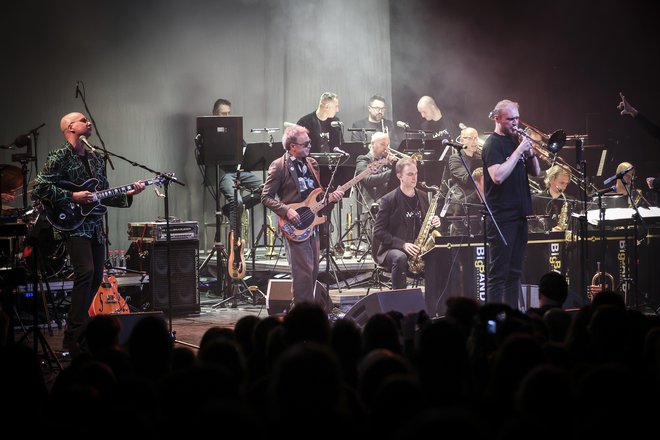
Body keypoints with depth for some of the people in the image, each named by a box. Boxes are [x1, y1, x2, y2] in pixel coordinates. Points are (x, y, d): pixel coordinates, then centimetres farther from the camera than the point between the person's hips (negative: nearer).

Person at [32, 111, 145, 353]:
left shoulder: (96, 159, 17)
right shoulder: (59, 158, -7)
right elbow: (39, 188, -13)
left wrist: (127, 194, 5)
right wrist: (72, 197, -17)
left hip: (95, 226, 8)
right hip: (73, 225, -8)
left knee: (96, 278, 9)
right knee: (86, 272, -21)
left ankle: (77, 328, 24)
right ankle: (73, 339, -19)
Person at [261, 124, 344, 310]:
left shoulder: (312, 164, 14)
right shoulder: (279, 166, -6)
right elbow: (266, 197, -7)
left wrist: (331, 196, 2)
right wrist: (286, 210, -19)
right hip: (294, 226, -7)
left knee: (313, 271, 7)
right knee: (304, 271, -13)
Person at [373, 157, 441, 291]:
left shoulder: (423, 197, 12)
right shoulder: (388, 200, -5)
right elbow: (378, 231, -9)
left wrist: (434, 223, -2)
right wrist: (402, 244, -20)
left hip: (419, 249, 5)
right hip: (392, 249, -5)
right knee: (400, 258, -39)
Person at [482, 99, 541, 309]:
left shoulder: (515, 141, 16)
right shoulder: (493, 144, -8)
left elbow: (535, 172, 16)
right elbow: (498, 176, -23)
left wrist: (530, 151, -2)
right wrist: (518, 151, -20)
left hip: (519, 214, 8)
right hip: (502, 218, -8)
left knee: (514, 272, 10)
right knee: (498, 273, -8)